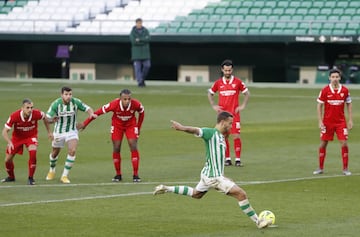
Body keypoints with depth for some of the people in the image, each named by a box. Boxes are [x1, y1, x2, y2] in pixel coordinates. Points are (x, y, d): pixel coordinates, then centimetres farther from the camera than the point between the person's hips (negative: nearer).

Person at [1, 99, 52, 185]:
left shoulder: (36, 114, -28)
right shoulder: (14, 116, -32)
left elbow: (44, 117, -2)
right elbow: (5, 131, -26)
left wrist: (49, 132, 5)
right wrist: (9, 142, -44)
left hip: (31, 136, -1)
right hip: (17, 137, 1)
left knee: (33, 153, -28)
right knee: (8, 159, 3)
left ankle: (31, 178, -10)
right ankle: (11, 177, 35)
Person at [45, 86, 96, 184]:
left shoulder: (75, 102, -17)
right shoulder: (56, 104, -20)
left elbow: (88, 108, -7)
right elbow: (47, 118, -18)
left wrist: (91, 113, -31)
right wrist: (52, 120, -43)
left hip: (72, 131, 0)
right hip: (59, 132, 0)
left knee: (72, 151, -21)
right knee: (55, 153, 16)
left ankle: (65, 176, -10)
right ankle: (52, 171, 48)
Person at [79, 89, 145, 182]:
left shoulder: (136, 104, -29)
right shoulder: (114, 104, -34)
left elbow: (141, 112, -5)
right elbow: (99, 112, -24)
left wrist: (138, 128, 3)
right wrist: (85, 123, -19)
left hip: (131, 125, 0)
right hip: (117, 125, 0)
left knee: (133, 147, -11)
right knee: (116, 149, -4)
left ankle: (135, 175, -5)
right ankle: (118, 175, 10)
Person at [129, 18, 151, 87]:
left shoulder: (145, 31, 5)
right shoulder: (133, 32, -2)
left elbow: (148, 39, -11)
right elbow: (133, 41, -15)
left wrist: (139, 39, -19)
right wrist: (143, 40, -15)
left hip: (145, 52, 3)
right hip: (136, 51, -3)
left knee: (147, 66, -3)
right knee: (137, 67, -8)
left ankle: (142, 78, 20)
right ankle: (140, 82, -8)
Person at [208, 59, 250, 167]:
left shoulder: (238, 82, 0)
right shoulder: (218, 83, 5)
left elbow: (247, 93, 10)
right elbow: (210, 94, 18)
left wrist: (243, 106, 1)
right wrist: (214, 106, 7)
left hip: (234, 113, -2)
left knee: (236, 136, -8)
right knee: (224, 137, 2)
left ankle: (238, 159, -4)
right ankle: (227, 159, 10)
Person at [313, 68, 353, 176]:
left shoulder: (345, 90, -3)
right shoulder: (325, 90, -7)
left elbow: (349, 105, 7)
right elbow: (319, 106, -1)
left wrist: (350, 120, 1)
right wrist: (320, 122, -7)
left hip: (341, 122, 0)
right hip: (327, 122, 0)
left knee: (344, 144, -7)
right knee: (323, 144, 3)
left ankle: (345, 169, 3)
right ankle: (320, 168, 15)